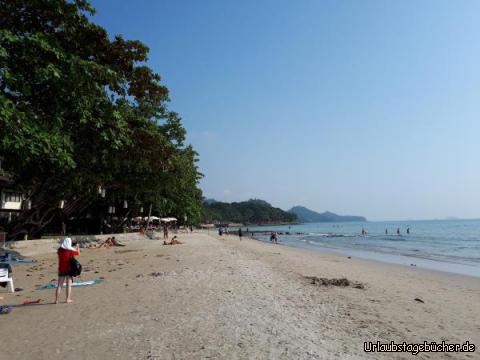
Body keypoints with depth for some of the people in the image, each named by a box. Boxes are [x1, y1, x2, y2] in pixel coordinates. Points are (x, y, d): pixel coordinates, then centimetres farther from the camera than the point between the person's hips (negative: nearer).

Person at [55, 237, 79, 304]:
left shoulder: (60, 250, -3)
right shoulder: (71, 251, -10)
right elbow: (78, 252, 8)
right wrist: (77, 247, 29)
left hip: (61, 270, 3)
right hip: (69, 269, -3)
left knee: (59, 285, 8)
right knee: (69, 285, 5)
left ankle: (56, 300, 8)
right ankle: (68, 299, 5)